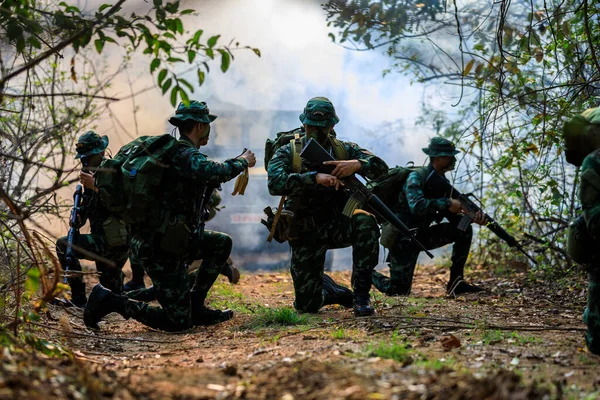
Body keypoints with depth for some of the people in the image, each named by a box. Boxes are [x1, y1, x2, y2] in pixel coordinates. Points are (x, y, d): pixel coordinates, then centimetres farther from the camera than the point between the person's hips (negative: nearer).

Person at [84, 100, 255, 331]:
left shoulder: (175, 151, 13)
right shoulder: (185, 155, -18)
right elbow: (215, 172, -34)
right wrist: (243, 162, -17)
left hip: (170, 241, 10)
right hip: (159, 249, -10)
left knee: (222, 243, 19)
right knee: (179, 322, -5)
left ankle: (195, 306, 17)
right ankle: (109, 301, -5)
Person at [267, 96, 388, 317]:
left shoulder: (343, 149, 2)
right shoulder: (287, 153, -5)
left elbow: (380, 167, -7)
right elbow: (275, 183, -24)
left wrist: (357, 164, -28)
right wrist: (315, 177, -35)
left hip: (338, 224, 1)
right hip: (306, 232, -1)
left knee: (365, 221, -34)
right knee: (307, 304, -5)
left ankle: (361, 294, -21)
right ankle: (329, 289, 34)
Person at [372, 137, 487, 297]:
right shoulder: (416, 177, -18)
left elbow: (452, 216, 5)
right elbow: (416, 206, -35)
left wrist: (473, 218, -15)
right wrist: (447, 203, -30)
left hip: (422, 235, 8)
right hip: (402, 238, -8)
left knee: (464, 230, -7)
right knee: (399, 291, -10)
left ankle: (456, 281, -6)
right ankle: (369, 274, 19)